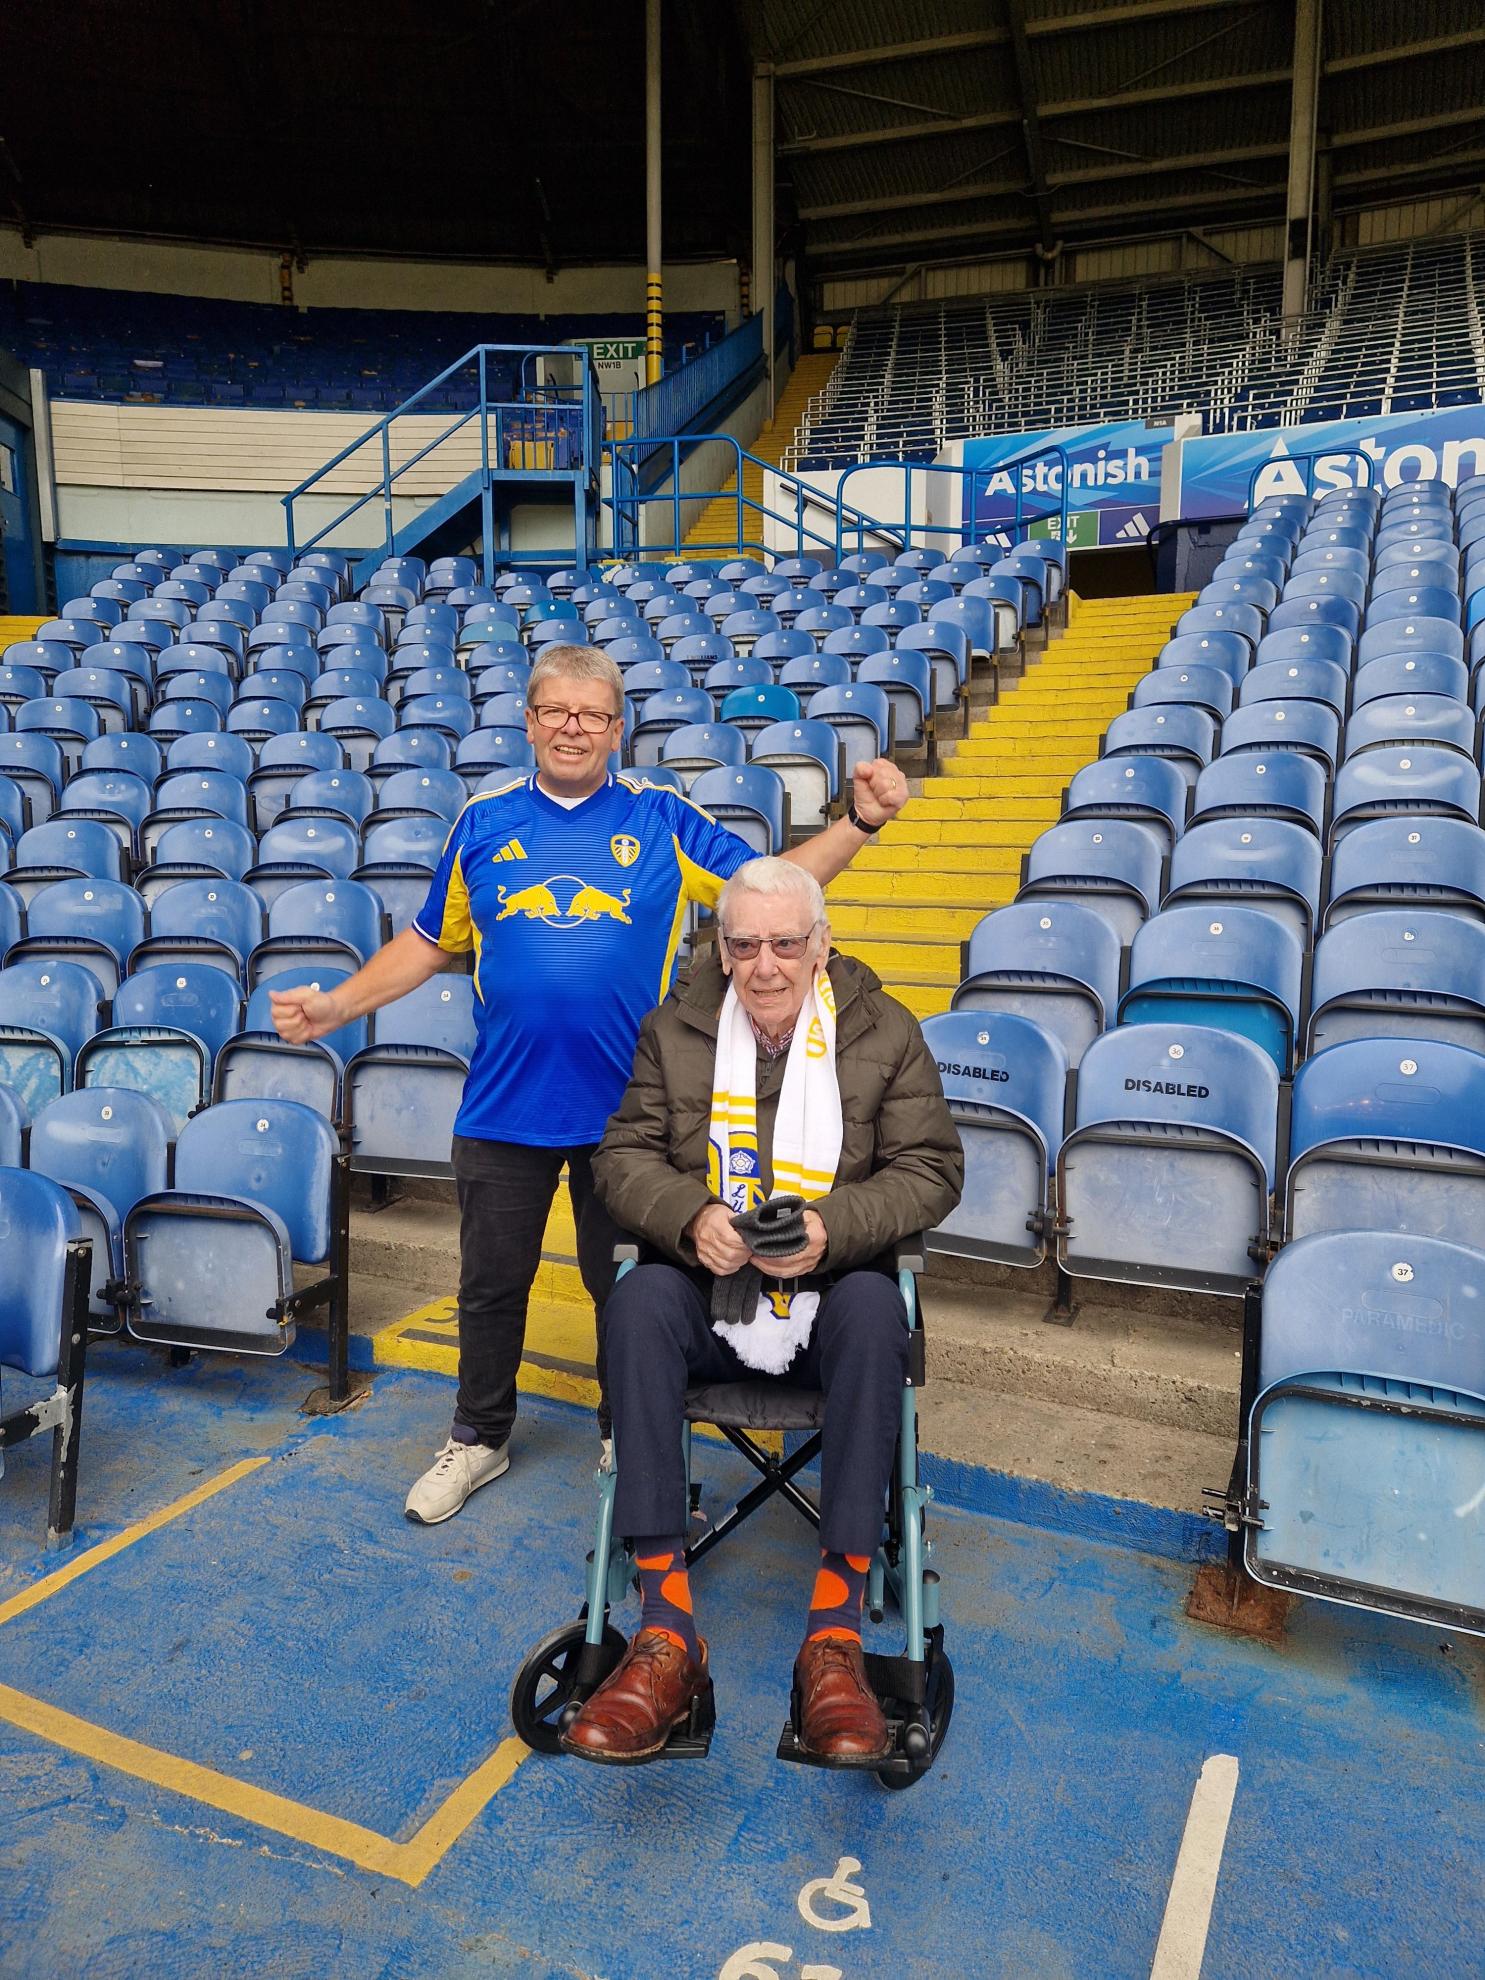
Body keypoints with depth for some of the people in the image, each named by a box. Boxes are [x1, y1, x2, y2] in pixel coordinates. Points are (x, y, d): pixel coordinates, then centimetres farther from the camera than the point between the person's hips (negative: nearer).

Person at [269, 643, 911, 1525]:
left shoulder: (662, 819, 1)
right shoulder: (485, 822, 5)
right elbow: (430, 942, 10)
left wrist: (859, 822, -12)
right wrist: (333, 1006, 3)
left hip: (626, 1109, -1)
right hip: (504, 1105, 2)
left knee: (624, 1284, 13)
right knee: (492, 1284, 15)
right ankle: (479, 1438, 37)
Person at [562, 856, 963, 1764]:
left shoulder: (885, 1031, 1)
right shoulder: (675, 1028, 5)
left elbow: (932, 1170, -3)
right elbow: (624, 1157, 2)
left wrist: (831, 1228, -20)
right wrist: (691, 1214, -19)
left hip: (831, 1292, -1)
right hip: (707, 1289, 1)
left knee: (875, 1305, -35)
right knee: (638, 1299, -31)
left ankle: (835, 1633, -28)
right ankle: (667, 1633, -29)